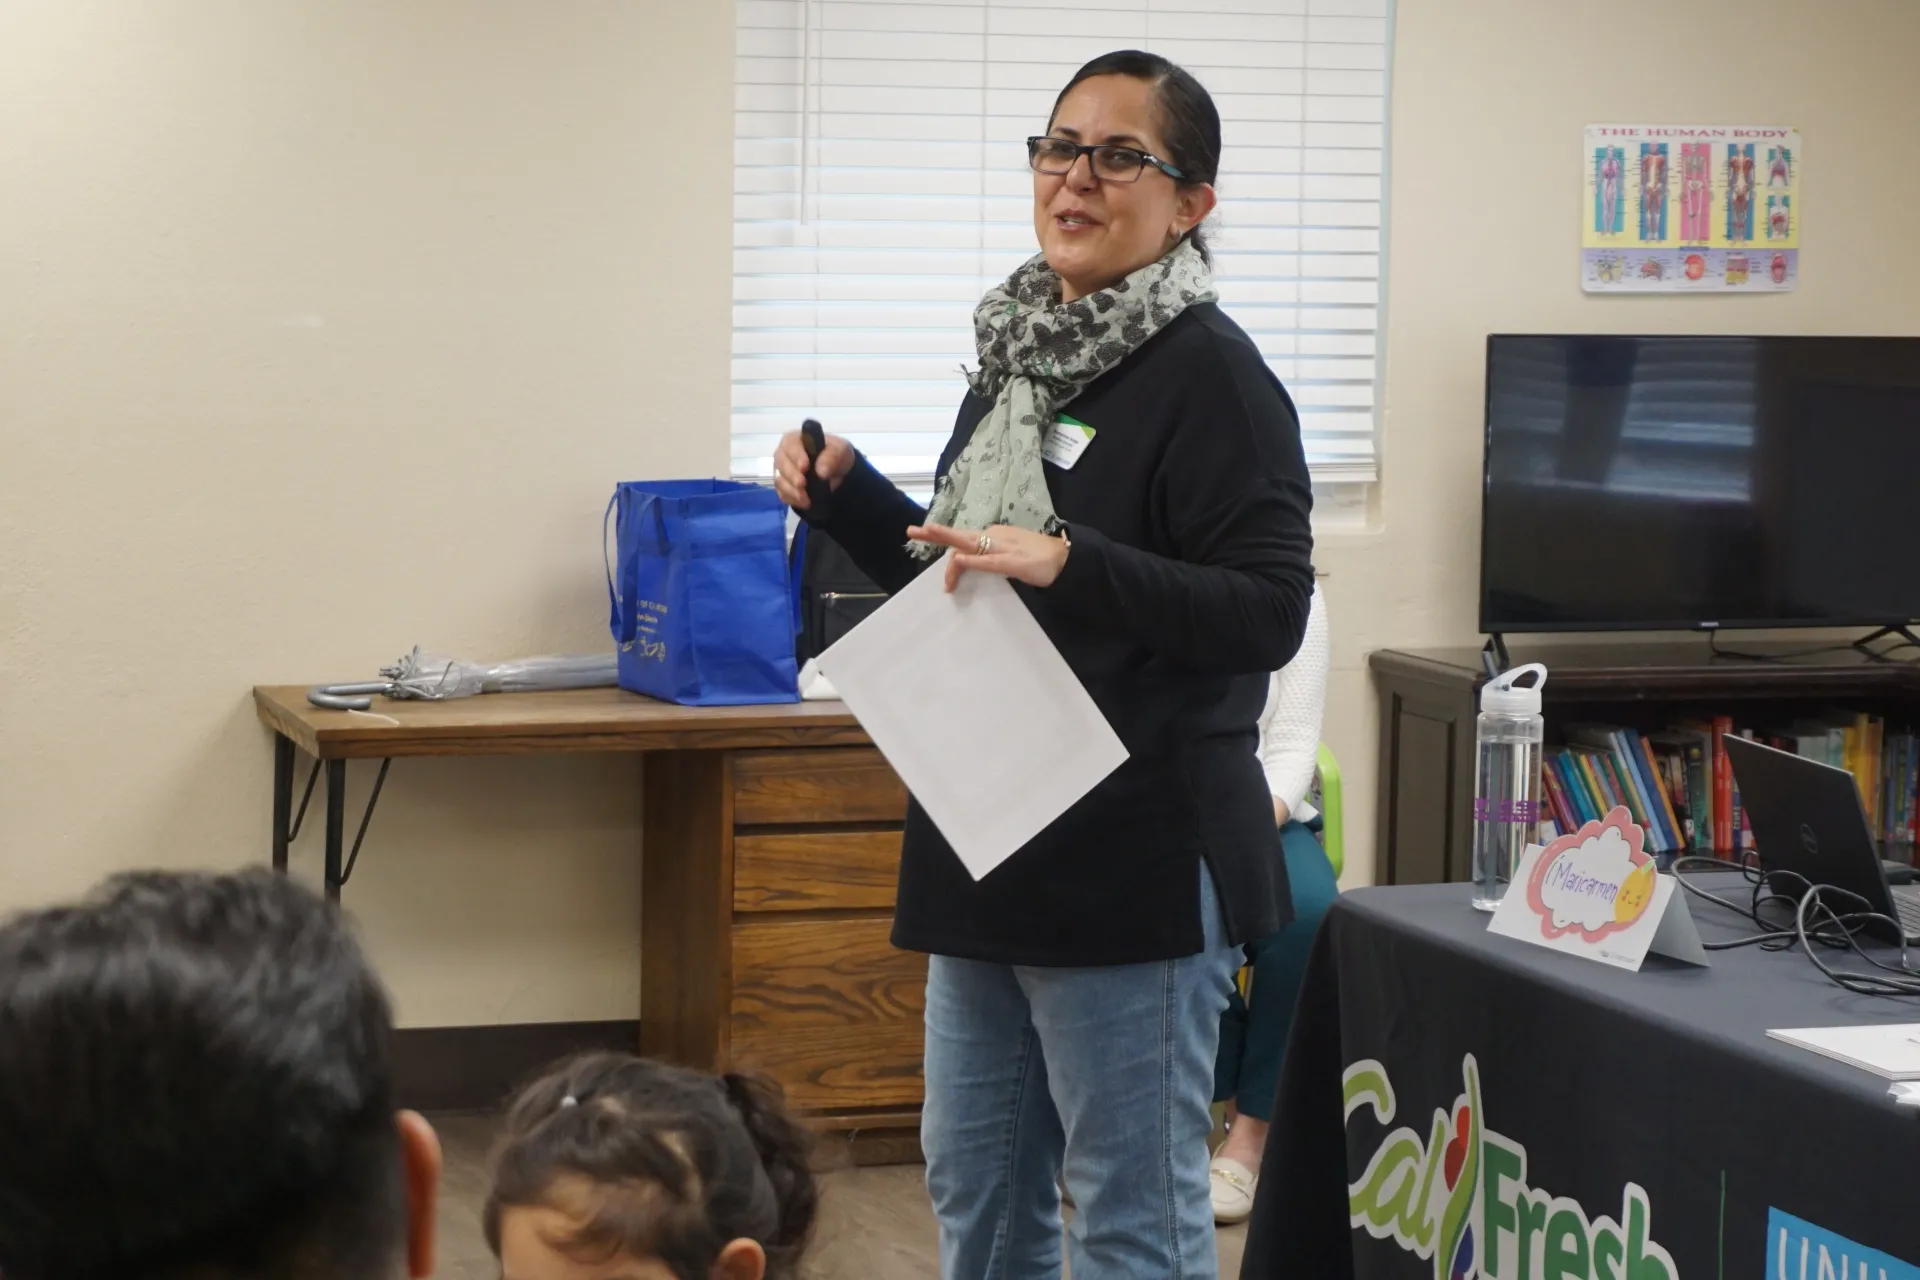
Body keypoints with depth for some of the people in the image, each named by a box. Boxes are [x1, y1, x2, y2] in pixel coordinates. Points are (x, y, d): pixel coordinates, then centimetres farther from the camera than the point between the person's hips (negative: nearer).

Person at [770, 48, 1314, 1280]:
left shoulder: (1209, 373, -12)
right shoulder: (1015, 361, 13)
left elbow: (1269, 613, -20)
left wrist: (1070, 565, -28)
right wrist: (851, 497, 9)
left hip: (1134, 865, -9)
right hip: (992, 853, 9)